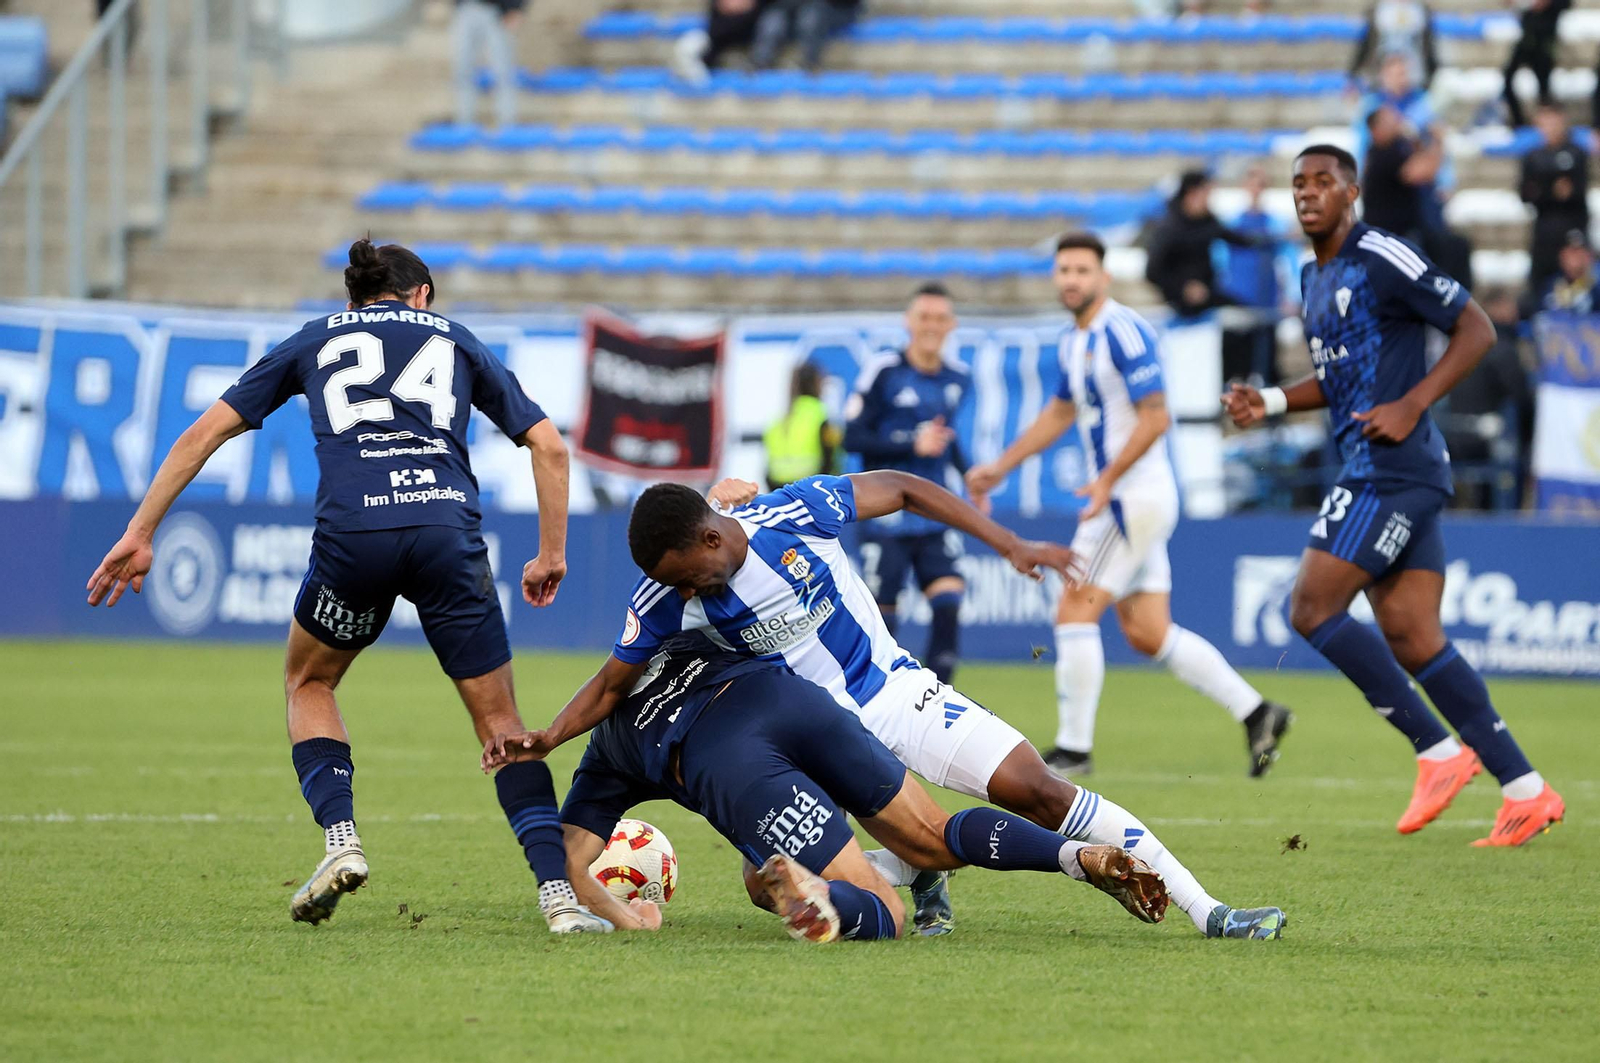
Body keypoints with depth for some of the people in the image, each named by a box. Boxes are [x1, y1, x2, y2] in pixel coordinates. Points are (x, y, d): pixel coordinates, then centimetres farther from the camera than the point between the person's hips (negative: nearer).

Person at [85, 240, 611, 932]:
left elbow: (205, 432, 21)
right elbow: (548, 444, 21)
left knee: (308, 680, 27)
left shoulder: (314, 340, 26)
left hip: (353, 531, 0)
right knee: (499, 718, 10)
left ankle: (341, 840, 6)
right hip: (448, 528, 0)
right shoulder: (455, 340, 27)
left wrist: (139, 533, 23)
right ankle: (559, 894, -3)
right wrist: (552, 553, 28)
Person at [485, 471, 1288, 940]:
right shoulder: (663, 600, -14)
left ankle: (1205, 909, -10)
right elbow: (614, 682, 0)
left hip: (892, 693, -2)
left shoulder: (794, 514, -20)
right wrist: (548, 736, -17)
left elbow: (900, 489, -6)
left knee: (1031, 787, -14)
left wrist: (1009, 545, -9)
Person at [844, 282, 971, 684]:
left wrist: (969, 474, 11)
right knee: (880, 617, -1)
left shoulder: (958, 380, 8)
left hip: (934, 517, 4)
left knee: (948, 604, -13)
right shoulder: (884, 371, -9)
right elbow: (853, 437, -11)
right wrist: (913, 445, -20)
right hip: (885, 515, -4)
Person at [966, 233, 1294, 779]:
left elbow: (1155, 418, -21)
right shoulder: (1073, 340, 14)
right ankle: (1256, 712, 12)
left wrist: (1106, 481, -24)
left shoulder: (1123, 333, -16)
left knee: (1075, 610, -9)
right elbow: (1059, 413, 28)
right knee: (1148, 634, 8)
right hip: (1123, 502, 10)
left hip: (1137, 497, -10)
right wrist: (1000, 467, 24)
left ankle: (1073, 748, -3)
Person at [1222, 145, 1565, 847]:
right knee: (1411, 638, 3)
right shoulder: (1313, 279, 19)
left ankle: (1438, 750, -6)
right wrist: (1268, 403, 15)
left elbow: (1476, 328, -9)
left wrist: (1414, 404, -17)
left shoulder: (1382, 258, -9)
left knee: (1312, 609, -11)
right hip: (1373, 472, 9)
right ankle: (1526, 792, 2)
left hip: (1393, 467, -9)